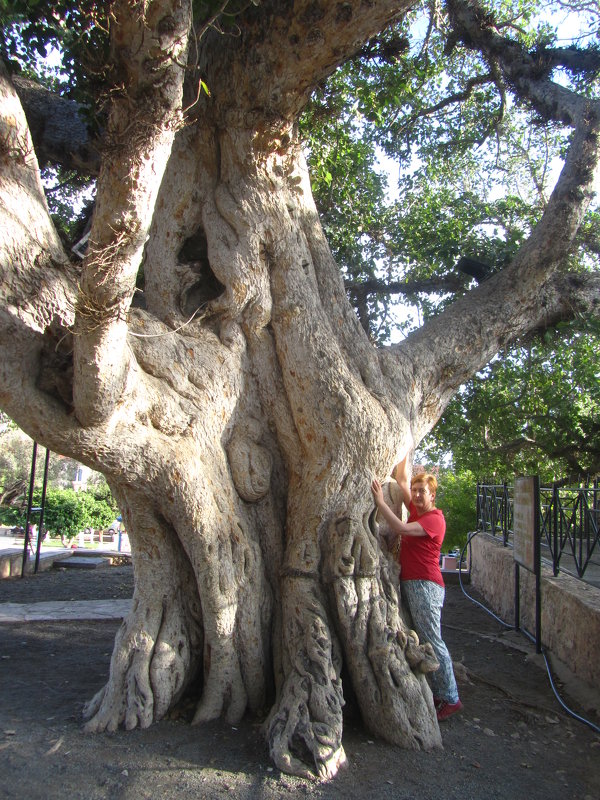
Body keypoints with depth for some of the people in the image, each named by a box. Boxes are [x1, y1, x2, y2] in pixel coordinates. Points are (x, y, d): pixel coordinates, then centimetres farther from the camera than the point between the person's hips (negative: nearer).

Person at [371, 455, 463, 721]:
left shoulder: (435, 519, -10)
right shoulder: (416, 510, 13)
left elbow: (402, 529, -23)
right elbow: (401, 479, 18)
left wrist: (380, 502, -20)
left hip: (425, 585, -9)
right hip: (409, 583, 9)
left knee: (432, 641, -6)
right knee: (421, 641, 11)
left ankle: (450, 698, 2)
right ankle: (437, 692, 19)